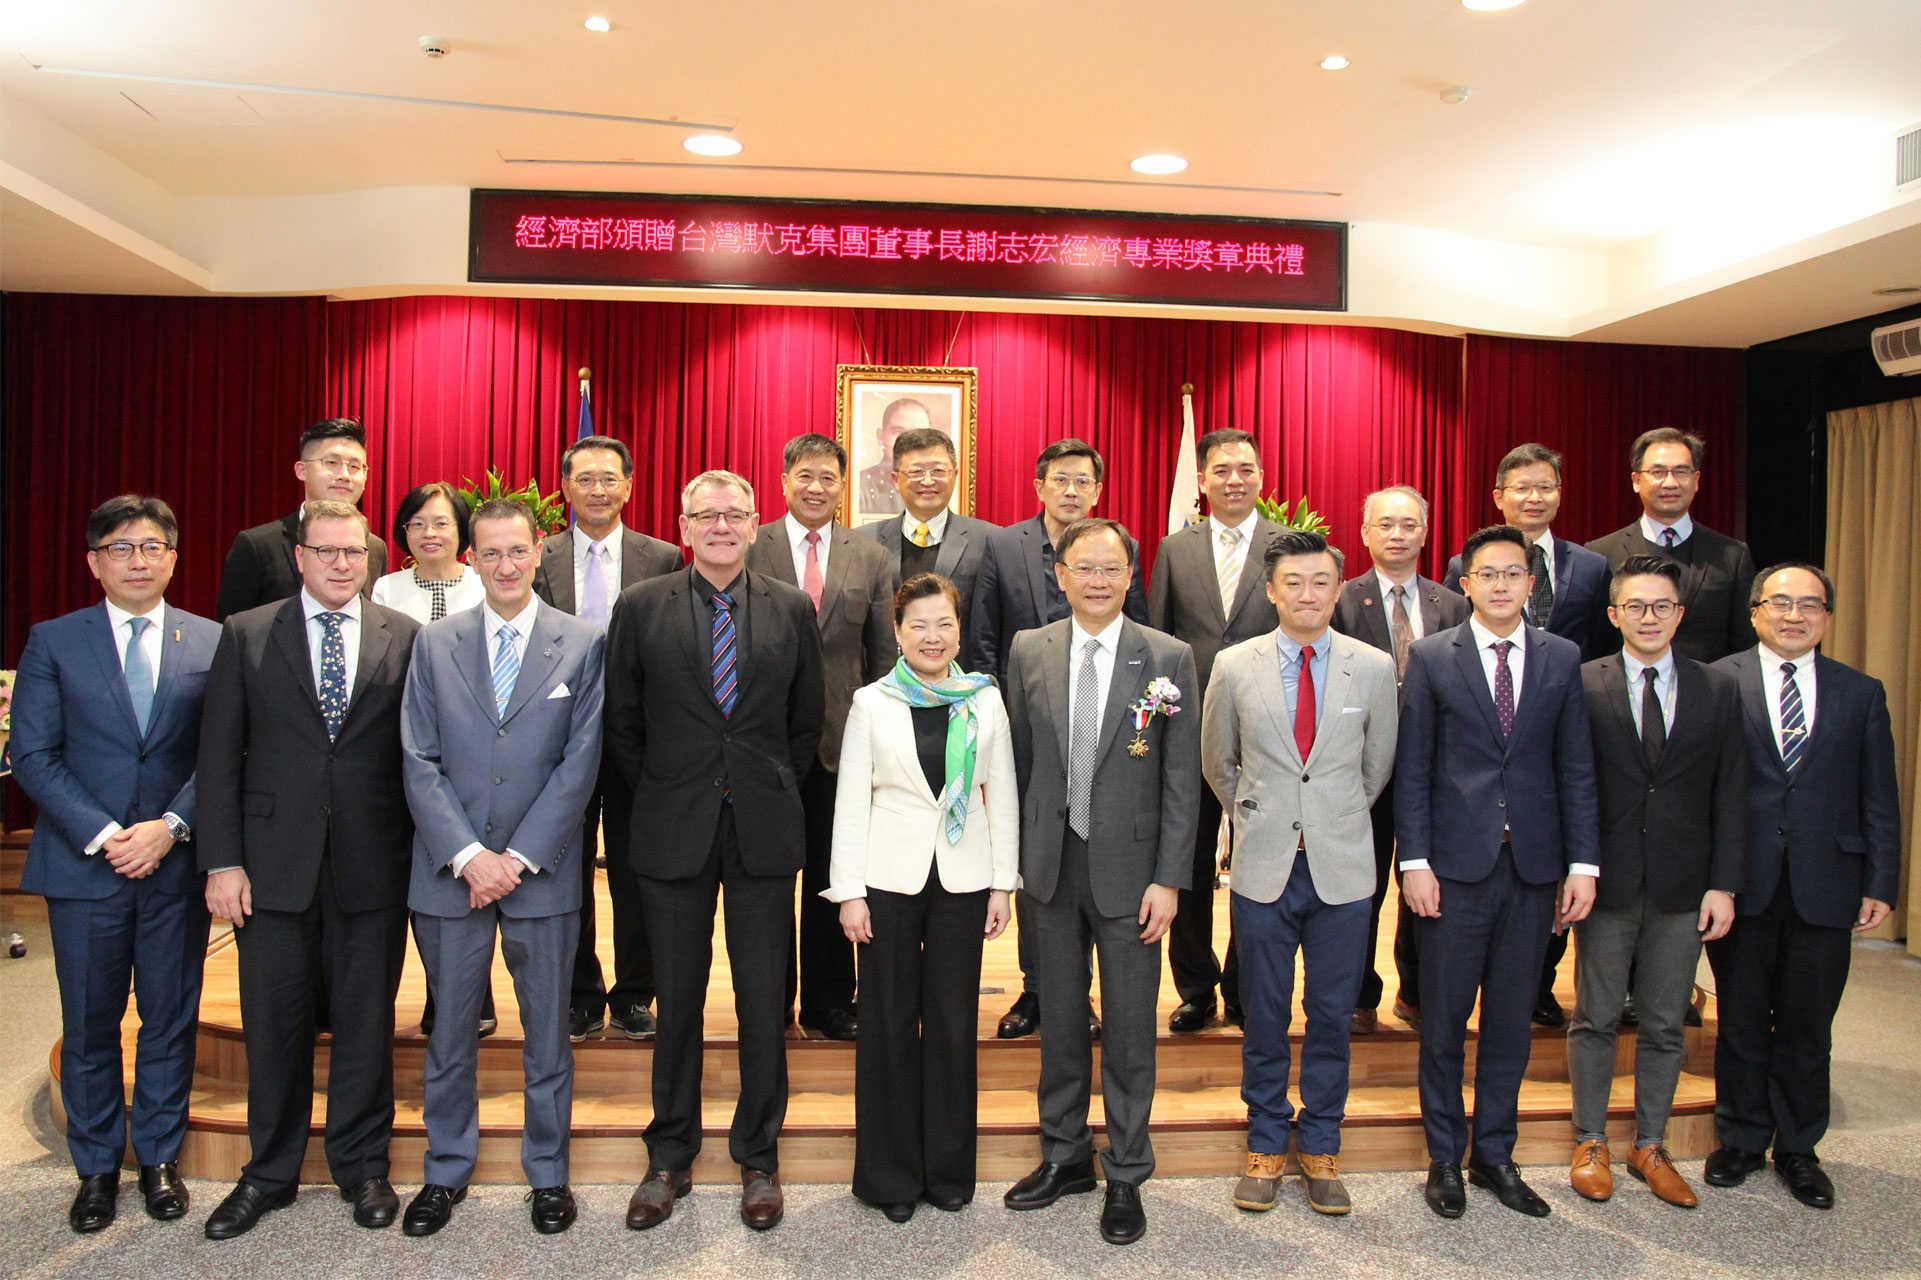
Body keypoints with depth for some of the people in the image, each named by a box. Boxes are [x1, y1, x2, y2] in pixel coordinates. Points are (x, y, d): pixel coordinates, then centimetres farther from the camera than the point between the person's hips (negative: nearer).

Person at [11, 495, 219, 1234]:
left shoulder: (212, 643, 3)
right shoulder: (53, 643, 3)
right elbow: (33, 755, -2)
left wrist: (170, 826, -12)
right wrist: (103, 836, -12)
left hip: (176, 863, 0)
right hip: (83, 866, 0)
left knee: (170, 1020, 9)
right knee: (89, 1027, 10)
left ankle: (160, 1158, 25)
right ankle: (97, 1167, 26)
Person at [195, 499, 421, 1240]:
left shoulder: (404, 637, 2)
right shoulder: (246, 635, 3)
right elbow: (219, 756, 2)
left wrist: (423, 850, -2)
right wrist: (221, 860, -4)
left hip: (372, 865, 0)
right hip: (274, 864, 1)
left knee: (366, 1022, 10)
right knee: (273, 1024, 11)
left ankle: (362, 1166, 27)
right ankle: (269, 1174, 29)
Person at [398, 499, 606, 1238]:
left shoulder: (583, 644, 0)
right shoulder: (434, 644, 5)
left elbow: (579, 763, -5)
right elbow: (420, 762, 0)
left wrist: (519, 858, -11)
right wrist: (469, 856, -11)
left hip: (541, 873, -1)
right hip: (450, 872, 2)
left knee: (546, 1032, 10)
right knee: (448, 1032, 13)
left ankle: (547, 1174, 26)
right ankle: (446, 1172, 31)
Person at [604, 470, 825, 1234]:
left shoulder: (792, 609, 3)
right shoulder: (641, 607, 1)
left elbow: (807, 721, 10)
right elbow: (622, 722, 5)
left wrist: (776, 794, 5)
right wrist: (659, 797, 3)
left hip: (764, 831, 1)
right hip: (674, 830, 0)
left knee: (762, 999, 8)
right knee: (677, 998, 10)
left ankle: (758, 1157, 24)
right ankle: (670, 1157, 27)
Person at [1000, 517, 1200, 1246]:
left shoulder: (1169, 658, -6)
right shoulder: (1028, 652, 1)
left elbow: (1182, 779, -5)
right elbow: (1020, 759, 6)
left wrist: (1168, 879, -9)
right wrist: (1019, 853, 4)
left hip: (1130, 866, -2)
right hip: (1052, 863, 2)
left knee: (1129, 1027, 8)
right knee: (1059, 1016, 15)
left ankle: (1126, 1176, 25)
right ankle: (1064, 1155, 34)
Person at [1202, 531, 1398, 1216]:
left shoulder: (1374, 668, -1)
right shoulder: (1234, 667, -2)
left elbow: (1378, 766, 12)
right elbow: (1217, 762, 11)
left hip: (1342, 869, 1)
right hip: (1264, 869, 0)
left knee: (1332, 1016, 10)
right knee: (1265, 1016, 10)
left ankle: (1320, 1146, 27)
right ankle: (1266, 1144, 27)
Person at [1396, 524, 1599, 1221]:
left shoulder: (1563, 659, 7)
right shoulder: (1430, 657, 0)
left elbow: (1576, 768, 6)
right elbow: (1411, 767, -2)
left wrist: (1582, 863, 0)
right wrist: (1415, 860, -7)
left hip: (1533, 866, 2)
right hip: (1455, 863, -2)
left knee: (1511, 1019, 12)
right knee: (1443, 1019, 7)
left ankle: (1495, 1153, 27)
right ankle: (1444, 1157, 23)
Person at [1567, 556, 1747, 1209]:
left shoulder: (1719, 690, 5)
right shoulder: (1582, 686, -3)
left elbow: (1729, 796, 4)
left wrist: (1723, 884, -1)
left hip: (1683, 885, 2)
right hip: (1607, 880, -2)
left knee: (1665, 1025, 12)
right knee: (1595, 1019, 9)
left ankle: (1650, 1146, 27)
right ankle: (1590, 1143, 24)